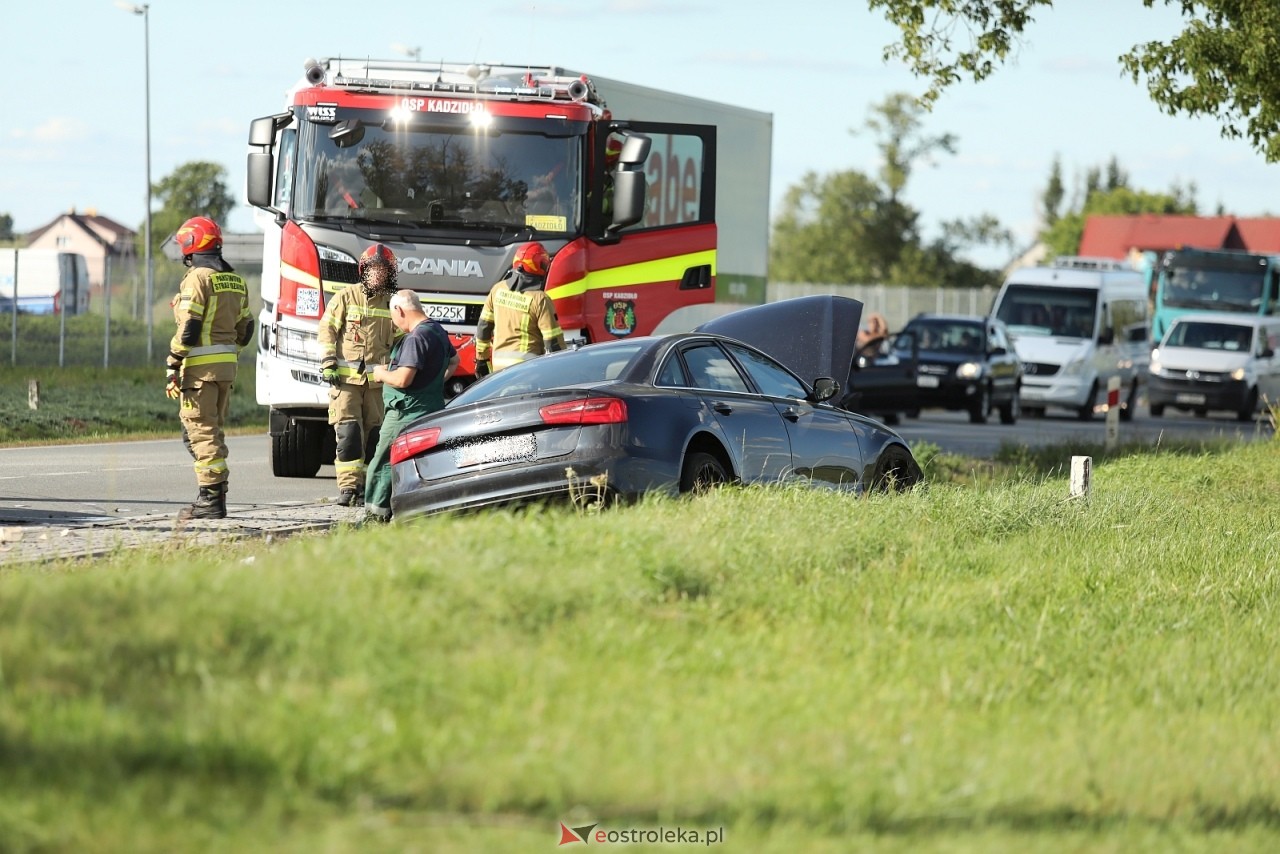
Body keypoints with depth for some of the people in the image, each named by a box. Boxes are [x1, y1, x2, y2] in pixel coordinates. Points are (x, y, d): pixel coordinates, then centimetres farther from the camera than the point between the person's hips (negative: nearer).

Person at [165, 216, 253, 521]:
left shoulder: (197, 279, -12)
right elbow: (245, 329, 17)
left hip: (200, 368, -8)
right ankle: (216, 493, 16)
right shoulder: (235, 281, 14)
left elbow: (187, 329, -17)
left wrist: (173, 368, -15)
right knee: (213, 430, 16)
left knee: (201, 431, -6)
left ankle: (210, 498, -9)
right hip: (227, 367, 8)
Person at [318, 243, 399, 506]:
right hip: (346, 376, -3)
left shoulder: (392, 304, 10)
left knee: (374, 433, 2)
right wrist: (328, 363, -6)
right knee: (348, 431, -11)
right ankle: (349, 486, -11)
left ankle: (367, 487, 8)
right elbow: (327, 330, 3)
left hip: (377, 380, 3)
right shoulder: (346, 297, 2)